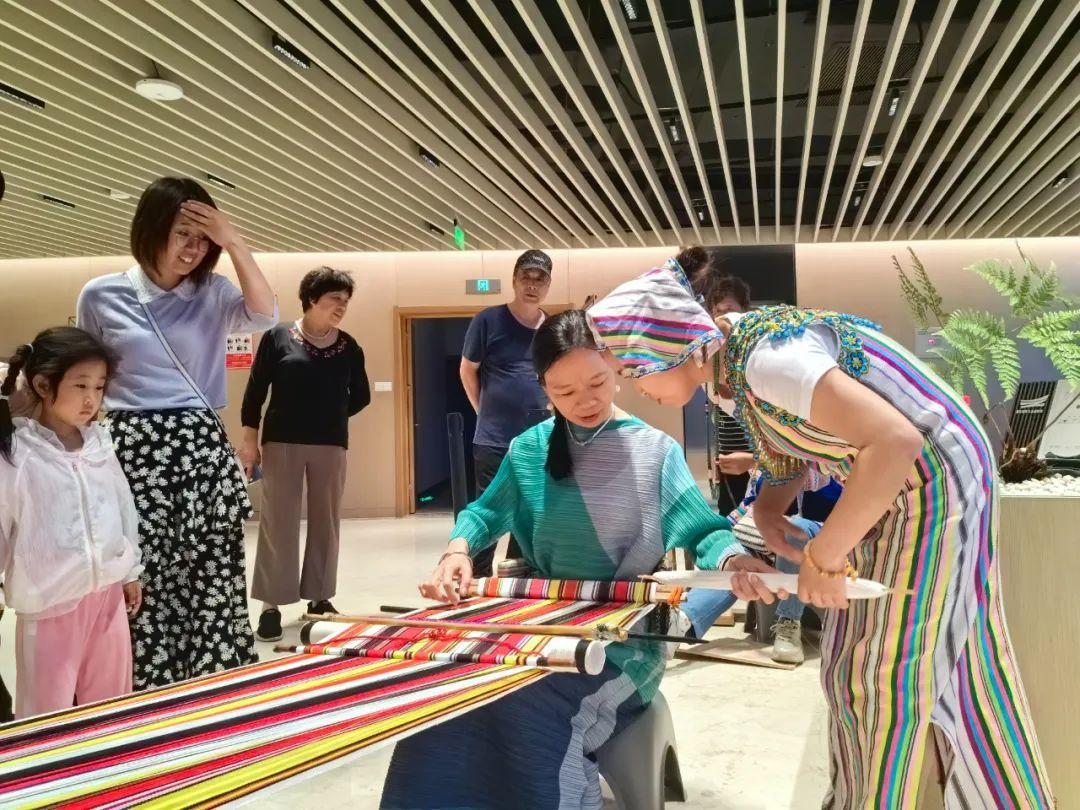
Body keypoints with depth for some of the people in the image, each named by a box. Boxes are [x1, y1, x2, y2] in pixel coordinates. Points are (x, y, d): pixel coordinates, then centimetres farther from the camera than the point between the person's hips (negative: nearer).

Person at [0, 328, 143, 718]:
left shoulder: (100, 443, 3)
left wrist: (131, 571, 19)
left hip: (108, 593, 5)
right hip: (50, 603, -5)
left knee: (110, 705, 19)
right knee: (49, 711, 7)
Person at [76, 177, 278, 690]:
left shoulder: (212, 293, 7)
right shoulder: (101, 296, 4)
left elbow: (265, 316, -12)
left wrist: (233, 243, -13)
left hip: (204, 448, 2)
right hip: (135, 450, -1)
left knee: (214, 578, 0)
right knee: (143, 582, -3)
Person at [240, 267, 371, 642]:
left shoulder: (349, 347, 4)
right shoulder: (278, 337, -3)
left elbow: (361, 397, 14)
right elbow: (255, 390, -2)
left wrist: (331, 416, 8)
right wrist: (250, 439, -4)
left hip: (331, 446, 3)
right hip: (282, 442, -3)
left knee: (326, 523, 8)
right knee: (278, 523, -1)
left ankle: (319, 597, 19)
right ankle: (272, 605, 3)